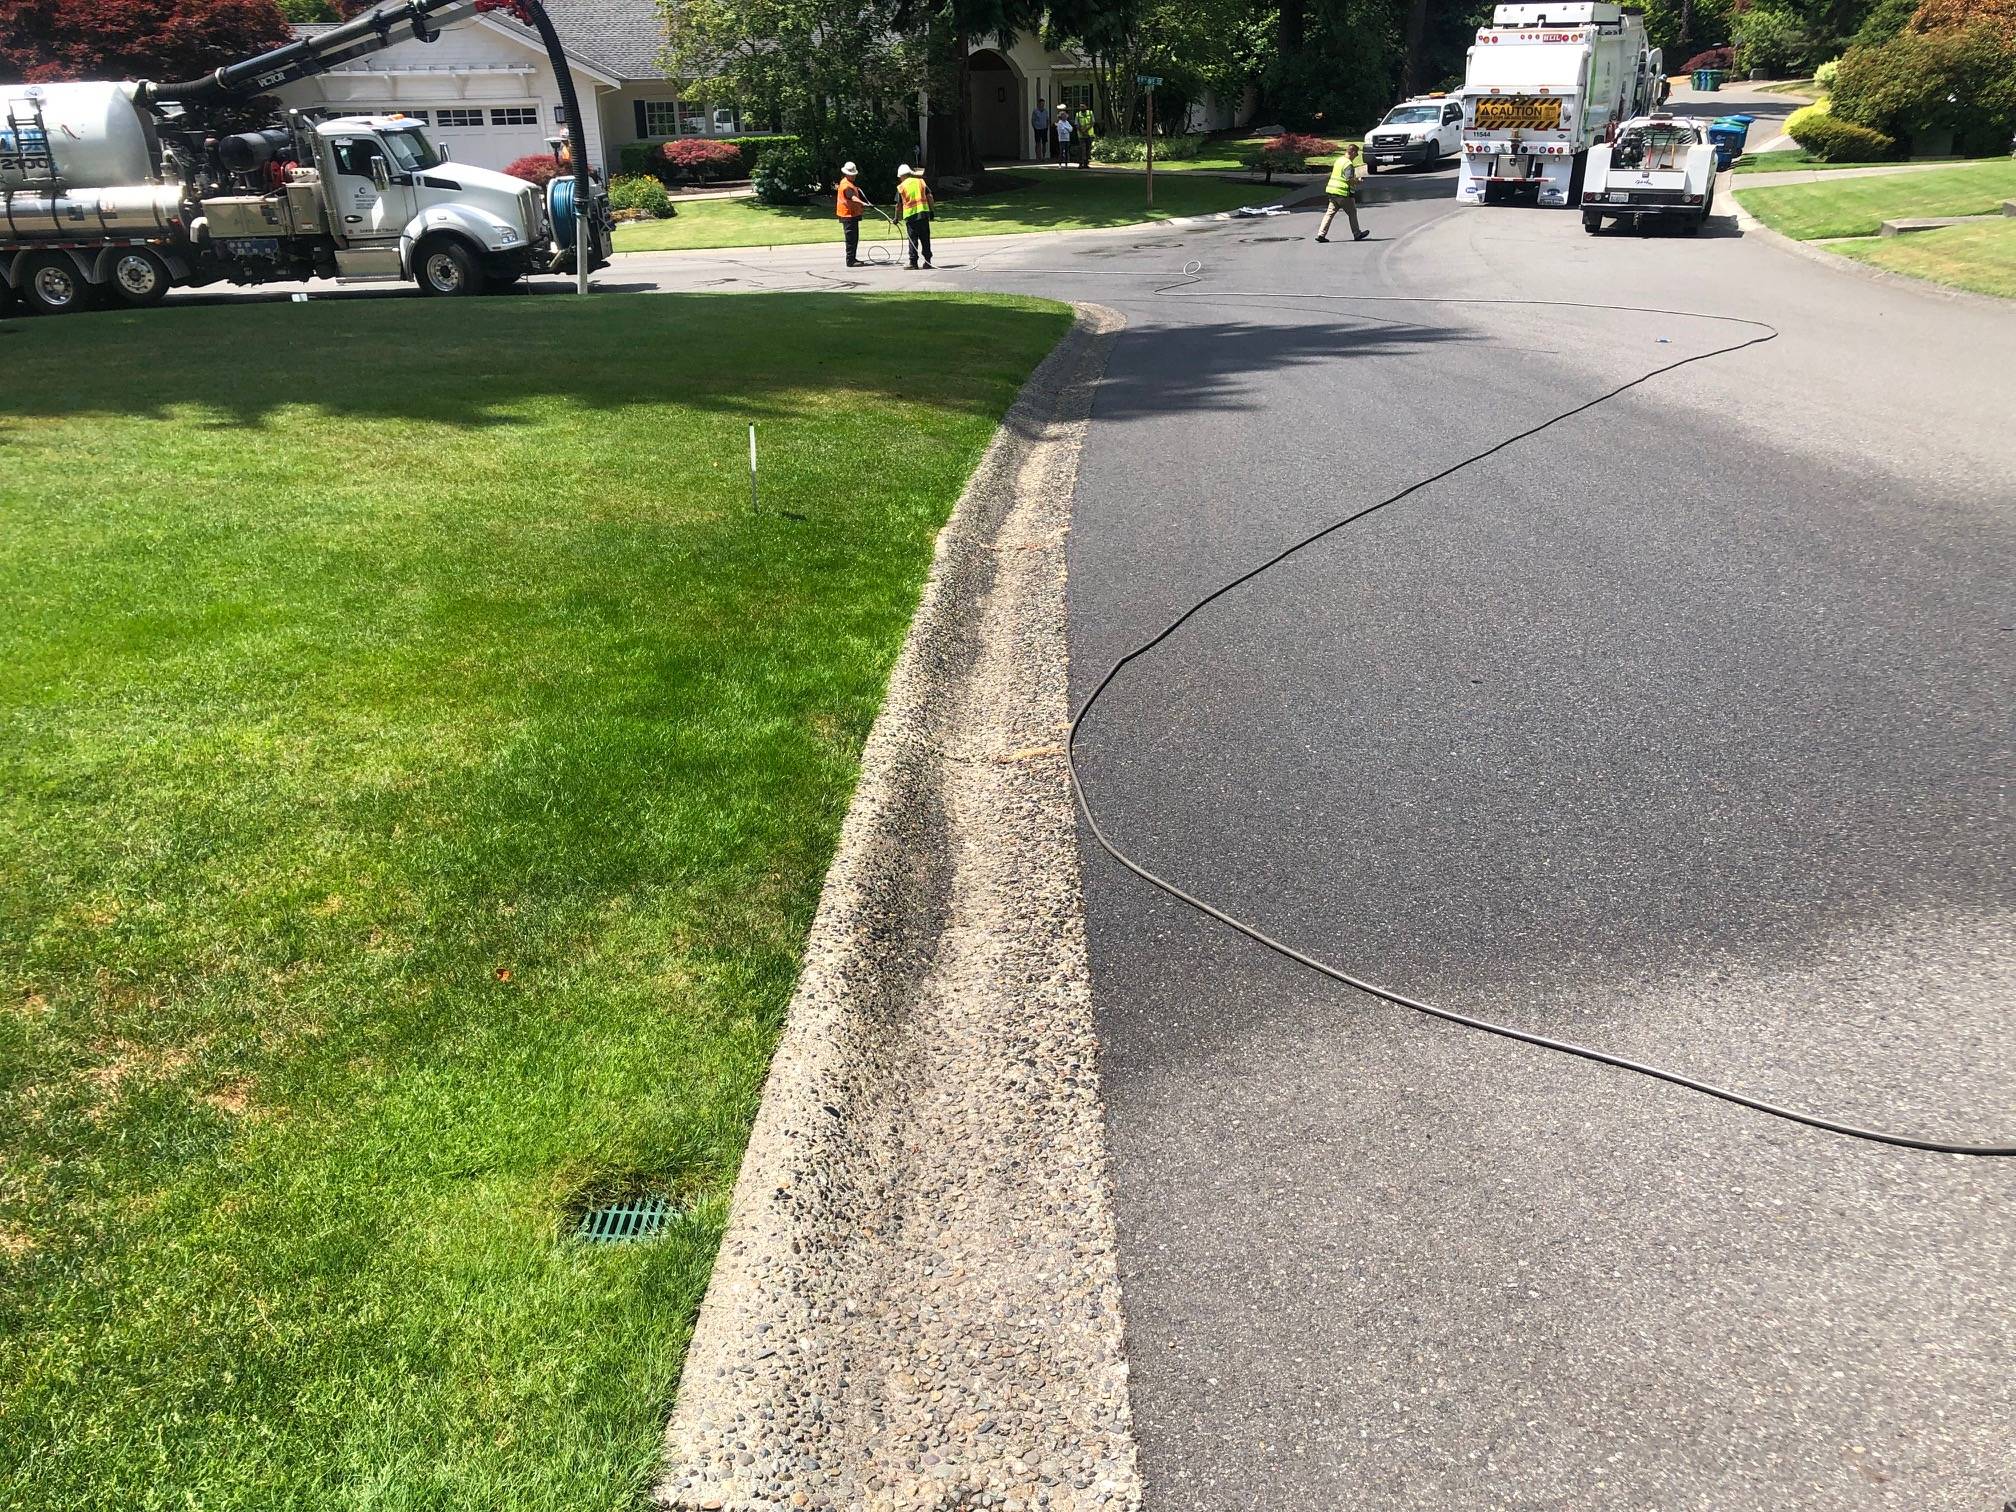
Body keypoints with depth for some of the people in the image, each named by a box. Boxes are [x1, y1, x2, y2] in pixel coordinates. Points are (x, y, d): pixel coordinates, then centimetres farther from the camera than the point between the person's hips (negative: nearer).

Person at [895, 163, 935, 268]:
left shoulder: (901, 187, 2)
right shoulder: (921, 181, 8)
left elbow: (899, 205, 5)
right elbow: (930, 197, 5)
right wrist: (931, 211, 12)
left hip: (910, 215, -2)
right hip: (924, 213, 2)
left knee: (913, 239, 3)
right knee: (925, 238, 8)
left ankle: (913, 262, 2)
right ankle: (927, 261, 10)